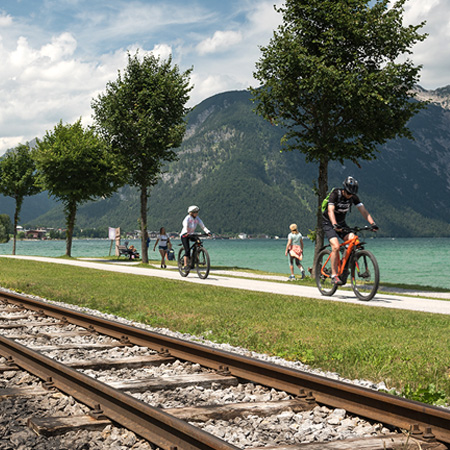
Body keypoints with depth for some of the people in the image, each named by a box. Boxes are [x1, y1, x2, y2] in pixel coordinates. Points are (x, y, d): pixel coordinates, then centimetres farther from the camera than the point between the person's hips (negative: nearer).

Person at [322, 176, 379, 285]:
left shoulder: (353, 197, -9)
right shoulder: (335, 194, -23)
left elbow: (363, 211, -13)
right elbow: (330, 211, -35)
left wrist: (372, 223, -27)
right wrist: (335, 225, -52)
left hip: (341, 223, 5)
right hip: (329, 223, -5)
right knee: (336, 246, -25)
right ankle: (334, 275, -18)